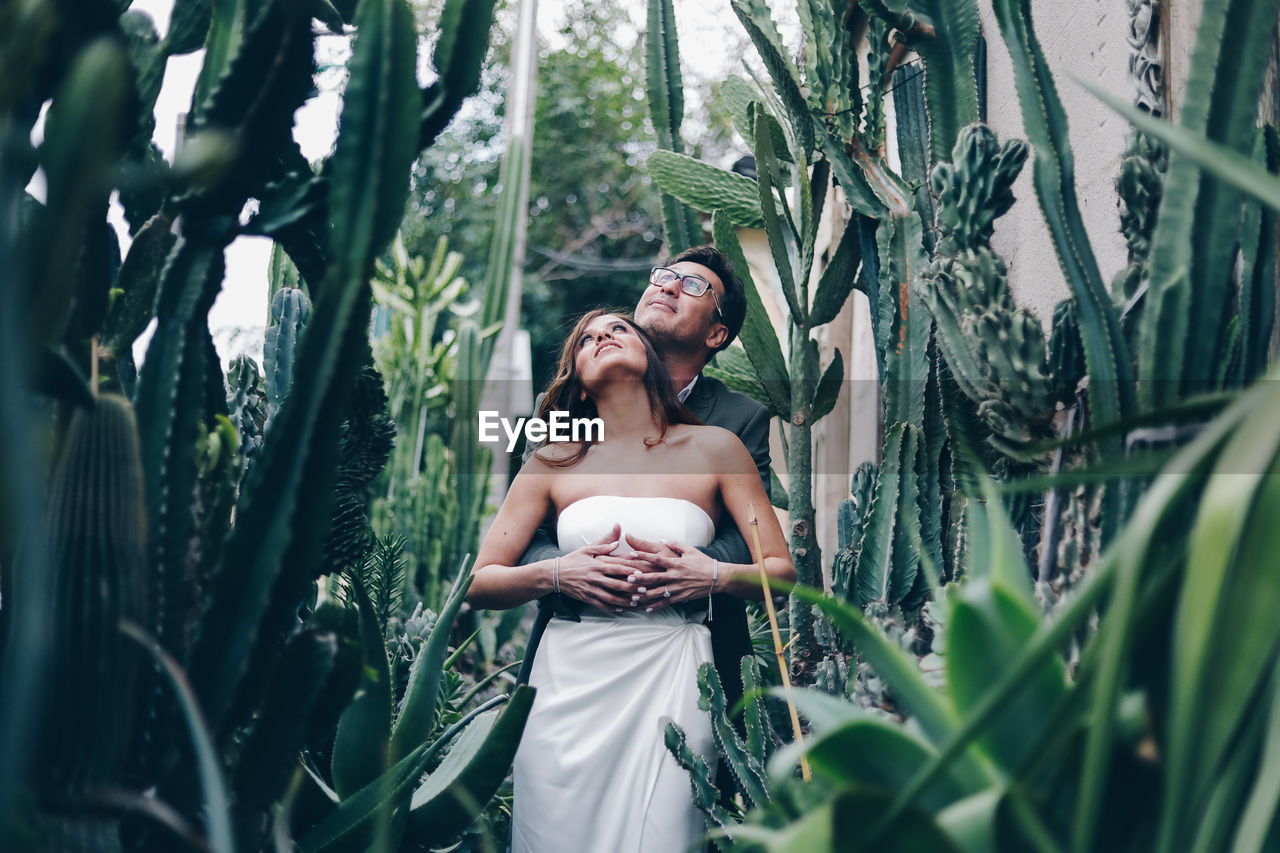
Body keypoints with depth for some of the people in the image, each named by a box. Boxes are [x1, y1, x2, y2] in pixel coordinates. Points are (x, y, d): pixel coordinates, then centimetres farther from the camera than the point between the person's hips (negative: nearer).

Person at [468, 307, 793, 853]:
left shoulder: (715, 449, 8)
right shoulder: (553, 462, 9)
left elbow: (783, 571, 8)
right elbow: (479, 582, 9)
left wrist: (714, 576, -10)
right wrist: (555, 574, -9)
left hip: (672, 677, -1)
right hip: (571, 679, 1)